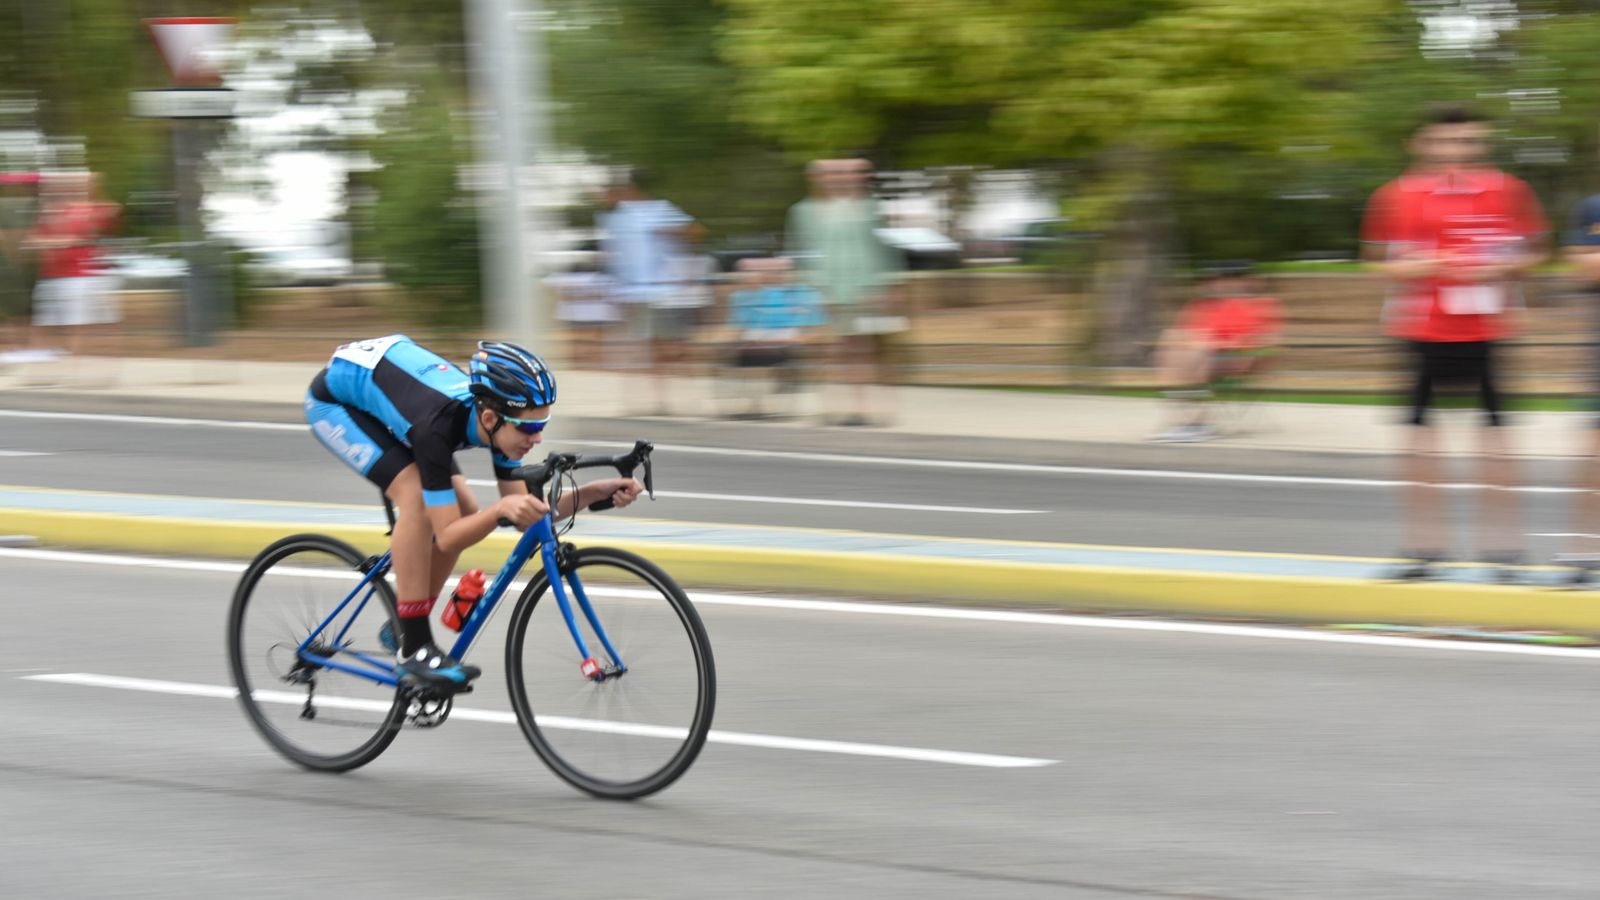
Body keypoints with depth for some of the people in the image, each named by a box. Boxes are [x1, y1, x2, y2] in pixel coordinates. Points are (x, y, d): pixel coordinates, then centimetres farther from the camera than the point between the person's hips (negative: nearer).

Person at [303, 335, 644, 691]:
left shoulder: (497, 423, -21)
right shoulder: (437, 426, -41)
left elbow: (525, 516, -13)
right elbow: (447, 536, -38)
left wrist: (590, 494, -28)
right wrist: (501, 509, -55)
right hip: (335, 399, -7)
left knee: (465, 511, -5)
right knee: (417, 496, -27)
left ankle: (404, 631, 12)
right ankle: (415, 651, -20)